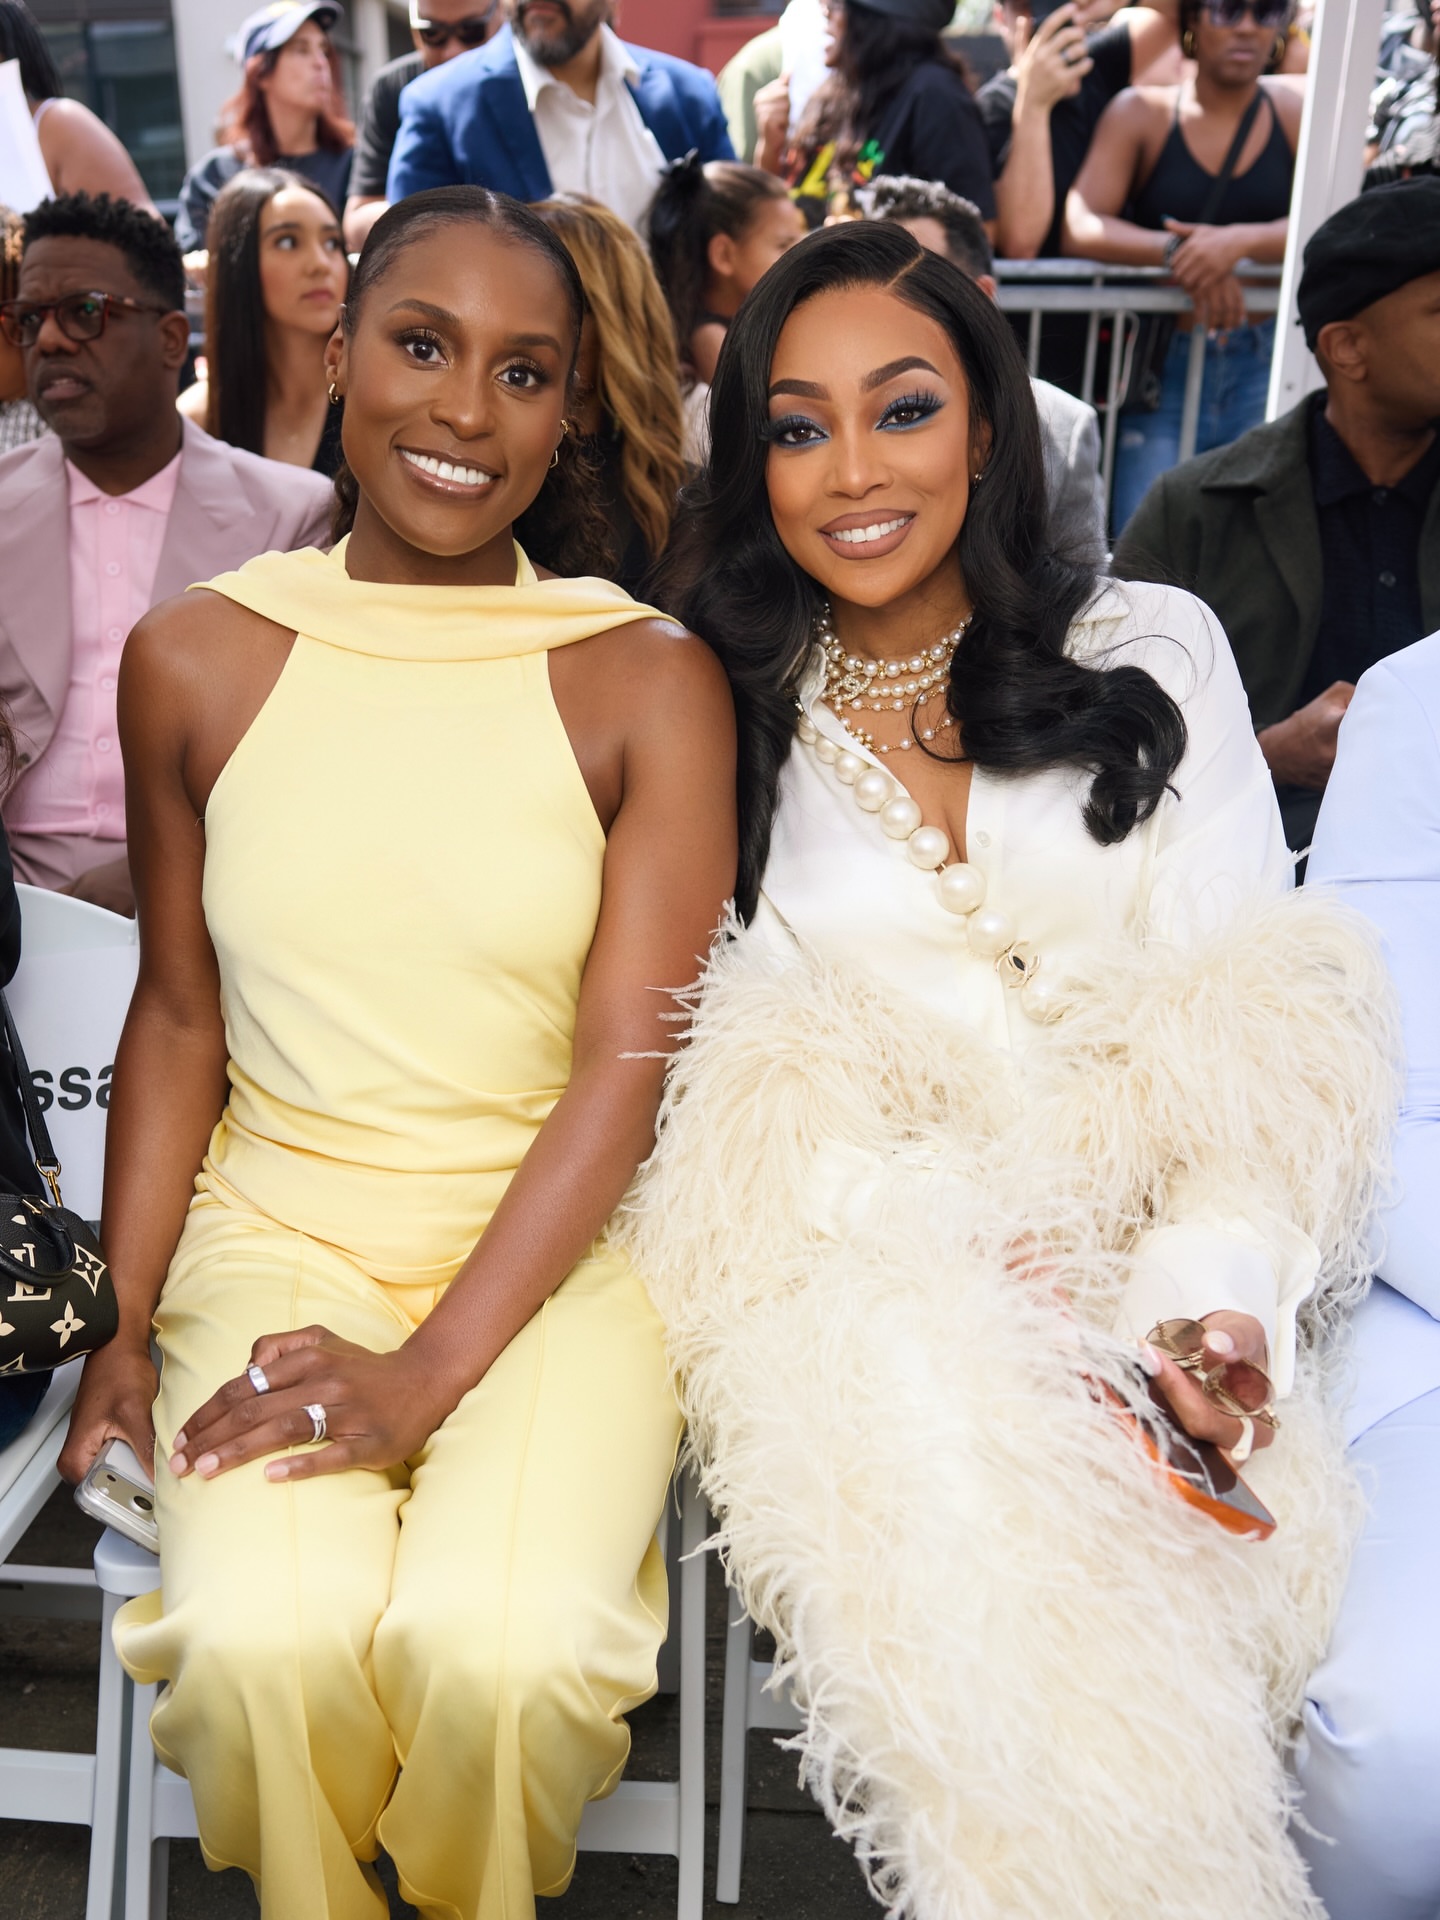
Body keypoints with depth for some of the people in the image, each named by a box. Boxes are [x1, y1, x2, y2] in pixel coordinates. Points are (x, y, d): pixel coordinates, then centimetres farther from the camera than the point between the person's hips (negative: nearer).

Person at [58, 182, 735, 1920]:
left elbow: (630, 1059, -9)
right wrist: (123, 1321, -1)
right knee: (270, 1638, -24)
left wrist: (428, 1368, -17)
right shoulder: (196, 659, 2)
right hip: (277, 1225, 2)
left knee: (504, 1644, -24)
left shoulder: (649, 682, -5)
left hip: (555, 1245, -1)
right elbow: (176, 1013, 8)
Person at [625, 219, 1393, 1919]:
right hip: (870, 1257, 1)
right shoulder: (721, 723, 8)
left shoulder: (1155, 654, 7)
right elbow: (747, 1079, 0)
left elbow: (1255, 1029, 1)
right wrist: (1002, 1276, -17)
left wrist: (1209, 1295, -17)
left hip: (1146, 1251, 0)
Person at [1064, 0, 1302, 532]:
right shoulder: (1140, 114, 7)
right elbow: (1079, 228, -6)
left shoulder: (1297, 111, 8)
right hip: (1162, 363, 0)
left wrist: (1242, 240, -23)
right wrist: (1177, 251, -21)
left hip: (1266, 365, 1)